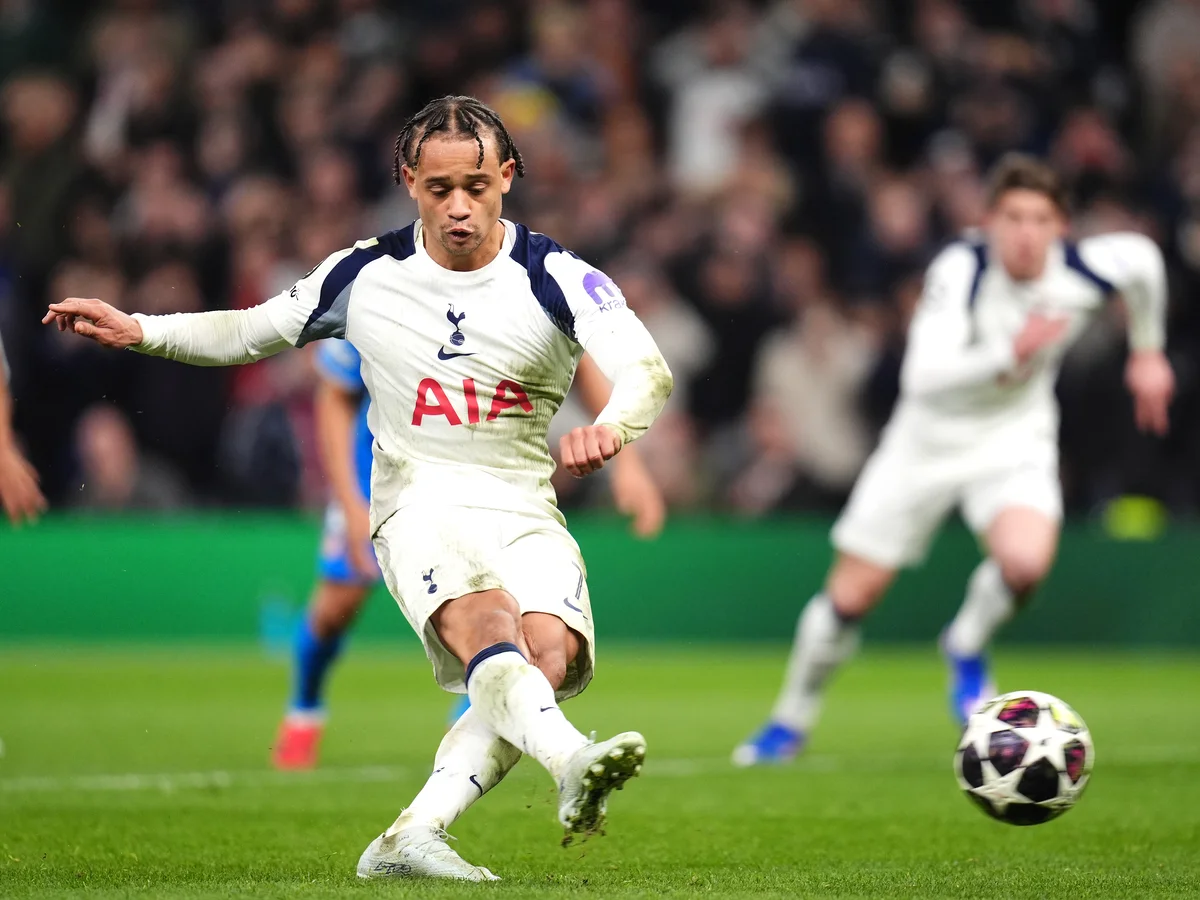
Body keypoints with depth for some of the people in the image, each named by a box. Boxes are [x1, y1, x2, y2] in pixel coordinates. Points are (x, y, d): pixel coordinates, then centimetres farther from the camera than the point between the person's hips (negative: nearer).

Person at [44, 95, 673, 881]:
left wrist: (610, 428, -40)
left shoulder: (556, 278, -3)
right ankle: (572, 763, -60)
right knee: (483, 620, -34)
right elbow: (251, 332, 20)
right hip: (420, 505, -1)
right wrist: (138, 331, 7)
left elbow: (649, 371, -17)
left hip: (525, 513, 1)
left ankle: (411, 837, -31)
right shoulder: (366, 276, 4)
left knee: (552, 649, -28)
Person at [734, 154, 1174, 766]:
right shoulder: (961, 269, -28)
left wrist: (1147, 353, 15)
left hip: (1014, 438, 1)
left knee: (1025, 562, -30)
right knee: (850, 596, 3)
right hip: (930, 439, -1)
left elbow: (1142, 258, 6)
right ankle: (791, 721, 29)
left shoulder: (1083, 270, -19)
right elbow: (924, 377, -38)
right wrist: (1009, 355, -49)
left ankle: (966, 648, 5)